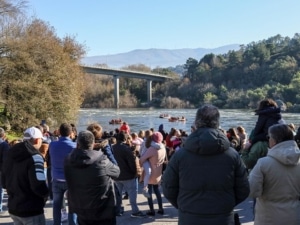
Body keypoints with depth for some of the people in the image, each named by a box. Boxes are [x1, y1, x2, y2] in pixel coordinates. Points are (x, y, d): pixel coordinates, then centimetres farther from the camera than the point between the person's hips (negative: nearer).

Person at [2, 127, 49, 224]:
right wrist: (45, 194, -8)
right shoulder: (34, 157, -20)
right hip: (31, 210, -8)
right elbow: (39, 186, -27)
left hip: (13, 207, 8)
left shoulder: (11, 154, 6)